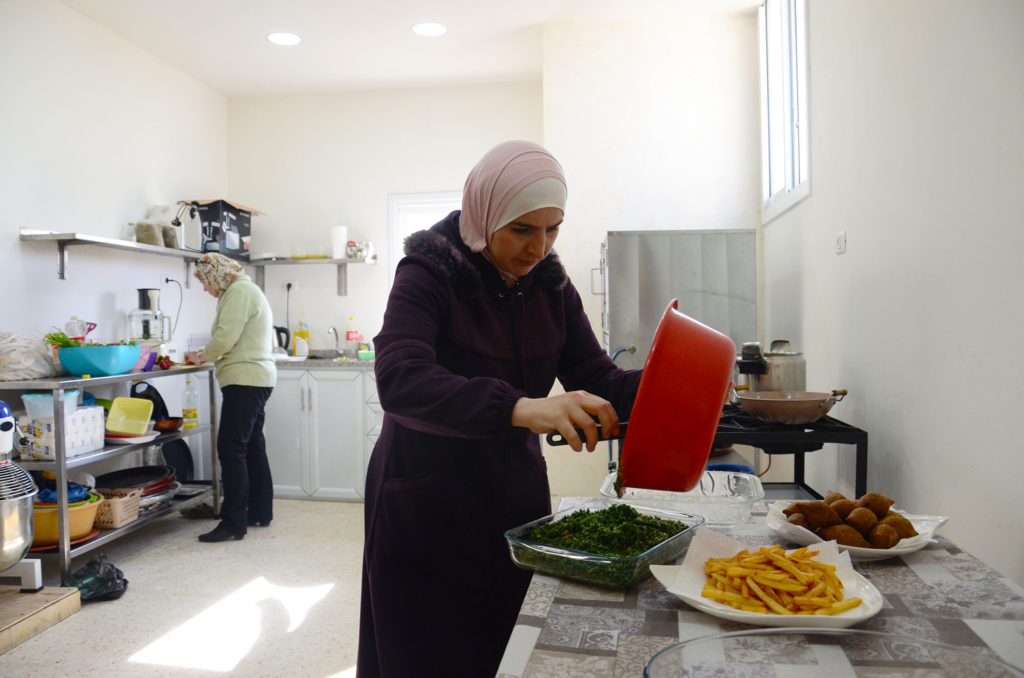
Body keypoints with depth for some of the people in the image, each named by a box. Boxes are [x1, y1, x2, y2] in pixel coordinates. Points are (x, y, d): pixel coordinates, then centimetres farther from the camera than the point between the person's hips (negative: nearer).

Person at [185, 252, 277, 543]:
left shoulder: (239, 291, -10)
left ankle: (233, 523, -6)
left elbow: (226, 337, -17)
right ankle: (261, 512, 24)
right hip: (258, 378, 11)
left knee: (231, 449, -9)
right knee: (253, 446, 15)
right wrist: (208, 353, 16)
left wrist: (201, 356, 0)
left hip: (245, 379, -11)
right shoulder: (248, 290, 22)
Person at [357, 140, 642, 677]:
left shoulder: (551, 285, 0)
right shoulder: (429, 273, -17)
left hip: (515, 495, 5)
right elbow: (399, 381, -32)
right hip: (426, 505, -4)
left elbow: (596, 378, -1)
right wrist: (520, 407, -45)